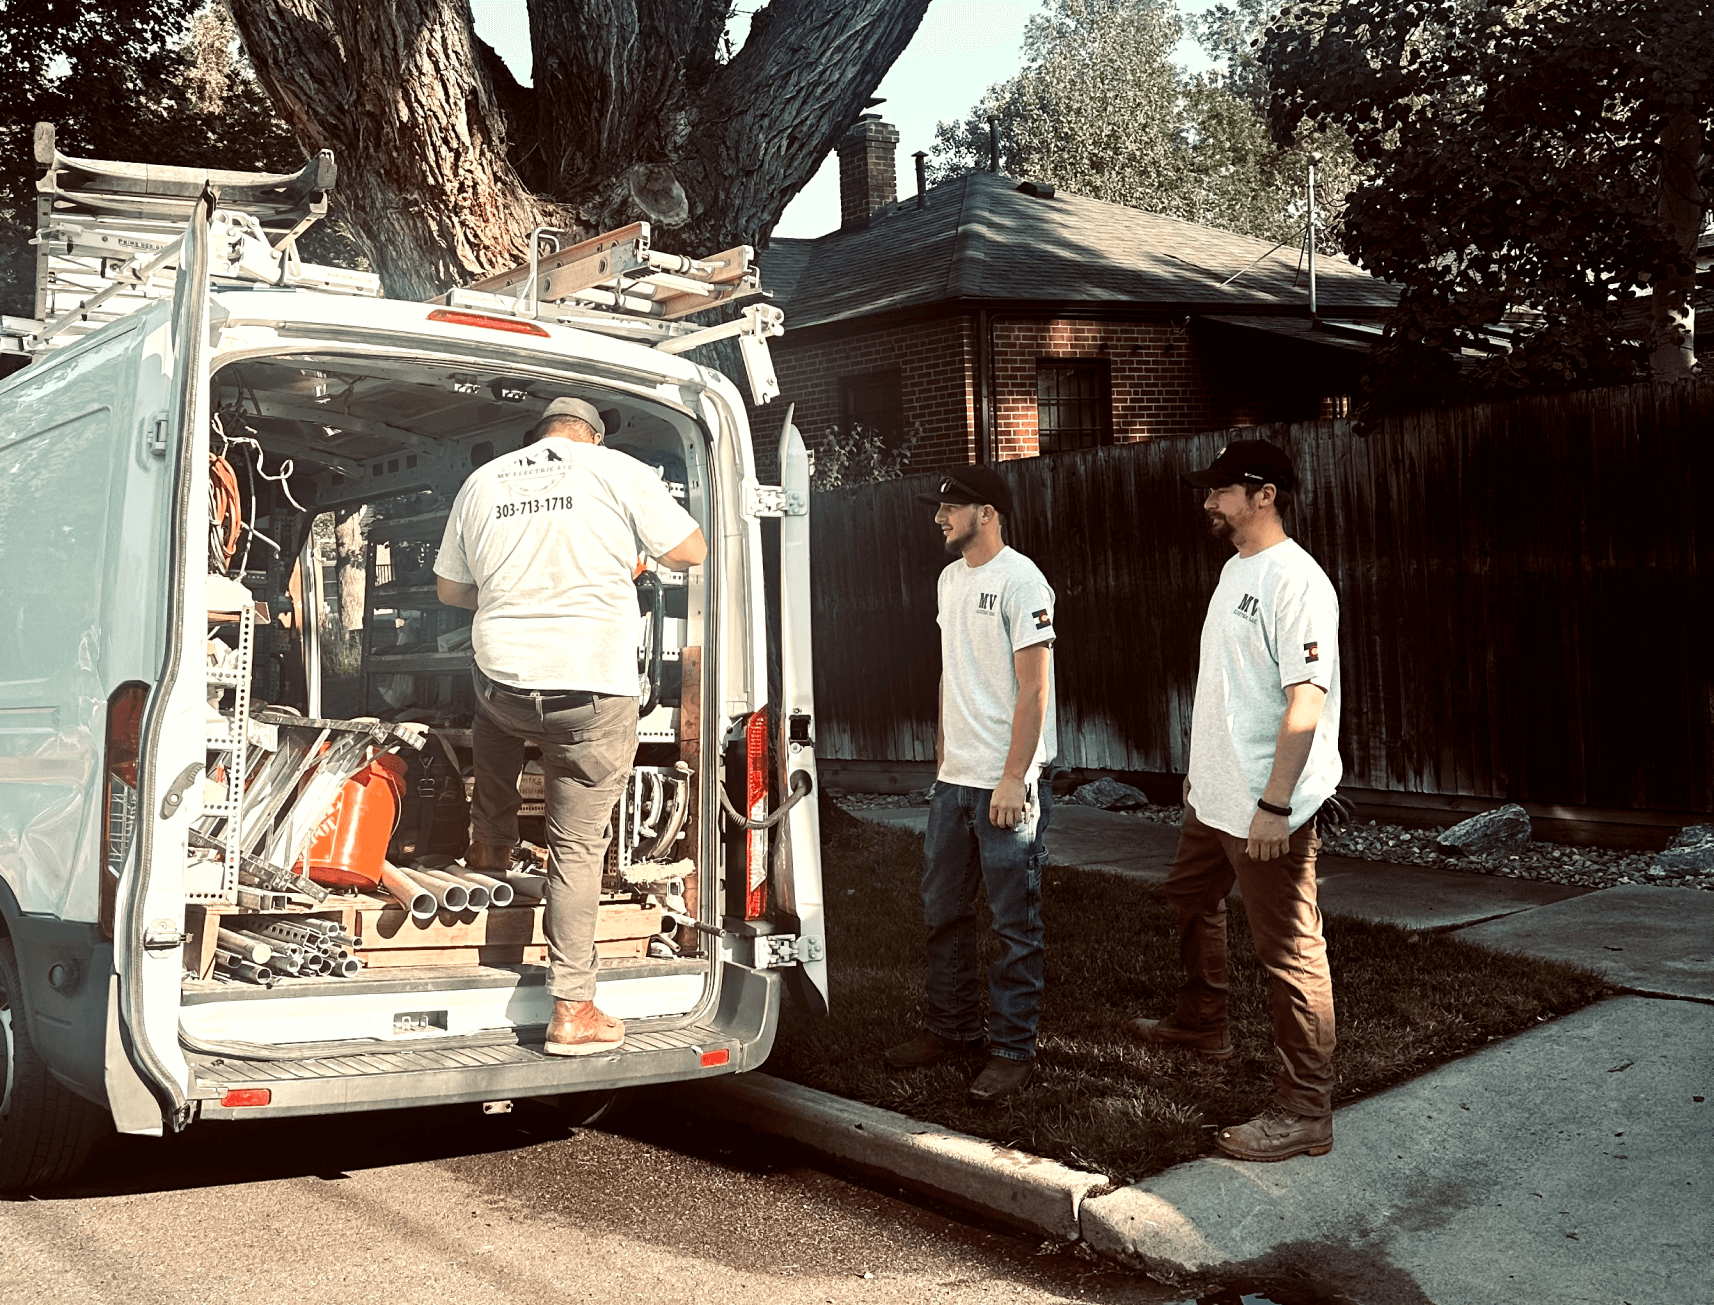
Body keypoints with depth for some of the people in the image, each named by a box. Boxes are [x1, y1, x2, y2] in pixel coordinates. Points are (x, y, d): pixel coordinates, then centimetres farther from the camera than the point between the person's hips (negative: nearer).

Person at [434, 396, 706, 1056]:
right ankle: (572, 1012, 5)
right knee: (578, 847, 3)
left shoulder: (482, 481, 9)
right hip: (592, 692, -4)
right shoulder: (618, 471, -3)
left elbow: (449, 588, 19)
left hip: (502, 682, 4)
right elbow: (690, 550, 3)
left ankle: (489, 844, 56)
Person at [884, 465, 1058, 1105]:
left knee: (1015, 923, 0)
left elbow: (1034, 690, -16)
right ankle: (952, 1028, 29)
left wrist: (1014, 778, -19)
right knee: (943, 911, 16)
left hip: (1006, 784, -9)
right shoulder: (950, 579, 14)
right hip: (953, 779, 9)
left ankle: (1013, 1051, 9)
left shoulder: (1020, 580, -12)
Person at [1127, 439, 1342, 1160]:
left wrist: (1274, 804, -27)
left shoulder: (1295, 581, -18)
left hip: (1268, 811, -11)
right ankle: (1201, 1024, 49)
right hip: (1214, 799, 11)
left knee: (1290, 956, -5)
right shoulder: (1234, 569, 13)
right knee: (1191, 901, 28)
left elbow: (1306, 700, -24)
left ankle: (1305, 1112, 3)